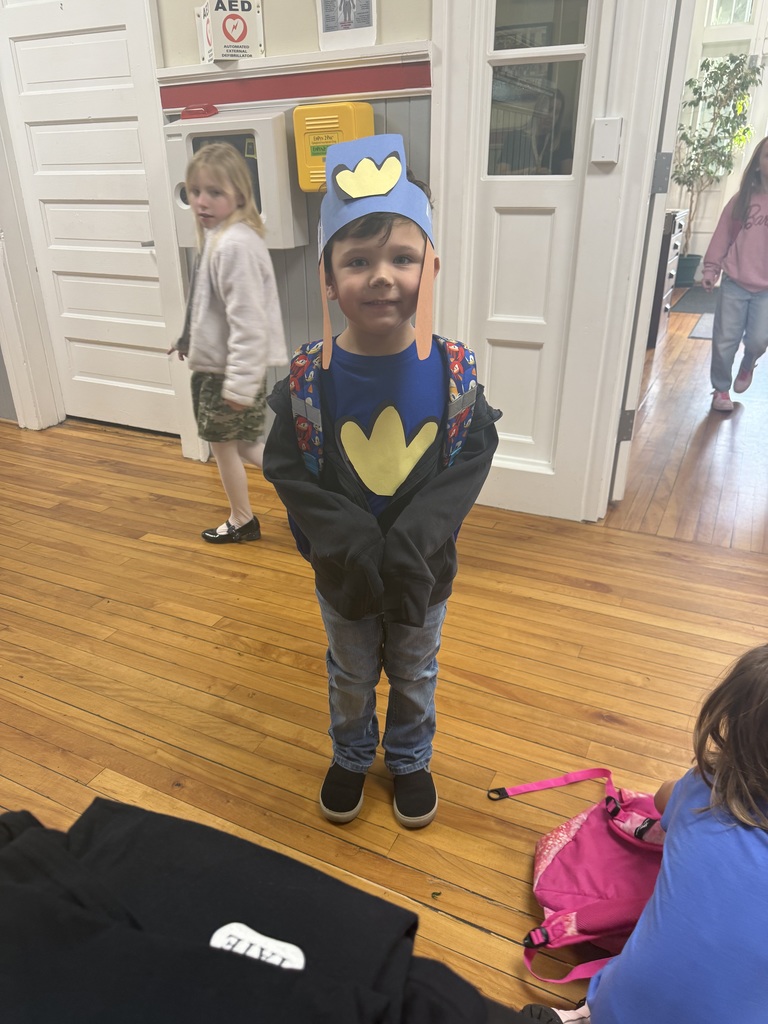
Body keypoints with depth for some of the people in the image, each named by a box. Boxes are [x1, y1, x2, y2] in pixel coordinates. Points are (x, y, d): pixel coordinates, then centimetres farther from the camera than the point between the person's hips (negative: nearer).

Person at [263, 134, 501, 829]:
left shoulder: (452, 368, -16)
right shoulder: (310, 376, -18)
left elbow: (470, 462, -15)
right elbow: (290, 470, -14)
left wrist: (408, 547, -26)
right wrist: (357, 547, -24)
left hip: (425, 571, 1)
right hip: (342, 574, 0)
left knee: (415, 675, 25)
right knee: (351, 677, 25)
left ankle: (410, 758, 53)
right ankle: (351, 755, 54)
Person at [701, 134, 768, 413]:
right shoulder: (741, 199, 3)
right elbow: (723, 235, 4)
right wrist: (711, 268, -2)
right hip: (734, 284, 0)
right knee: (724, 341, 2)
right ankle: (721, 389, 22)